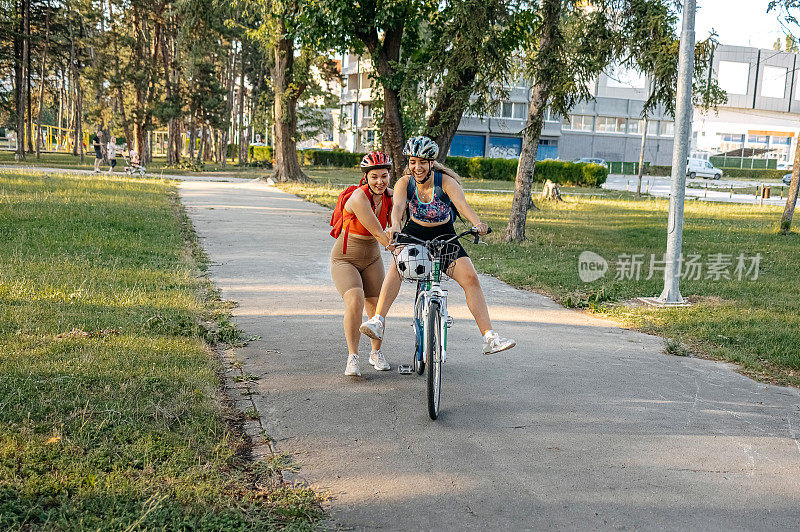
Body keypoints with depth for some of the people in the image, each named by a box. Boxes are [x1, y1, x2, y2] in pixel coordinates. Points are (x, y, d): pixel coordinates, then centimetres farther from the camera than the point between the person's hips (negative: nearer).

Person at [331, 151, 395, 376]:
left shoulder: (389, 196, -7)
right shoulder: (359, 197, -26)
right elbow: (379, 234, -27)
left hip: (371, 259, 6)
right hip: (345, 259, -5)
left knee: (377, 307, 3)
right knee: (355, 301, -27)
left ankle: (376, 352, 28)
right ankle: (352, 357, -16)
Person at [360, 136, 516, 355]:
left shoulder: (446, 182, -17)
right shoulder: (404, 183, -13)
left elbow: (462, 204, -34)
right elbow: (398, 206, -32)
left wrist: (477, 223, -54)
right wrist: (395, 226, -54)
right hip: (413, 235, 1)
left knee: (471, 278, -15)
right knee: (397, 265, -30)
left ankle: (490, 338, -15)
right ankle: (377, 321, -34)